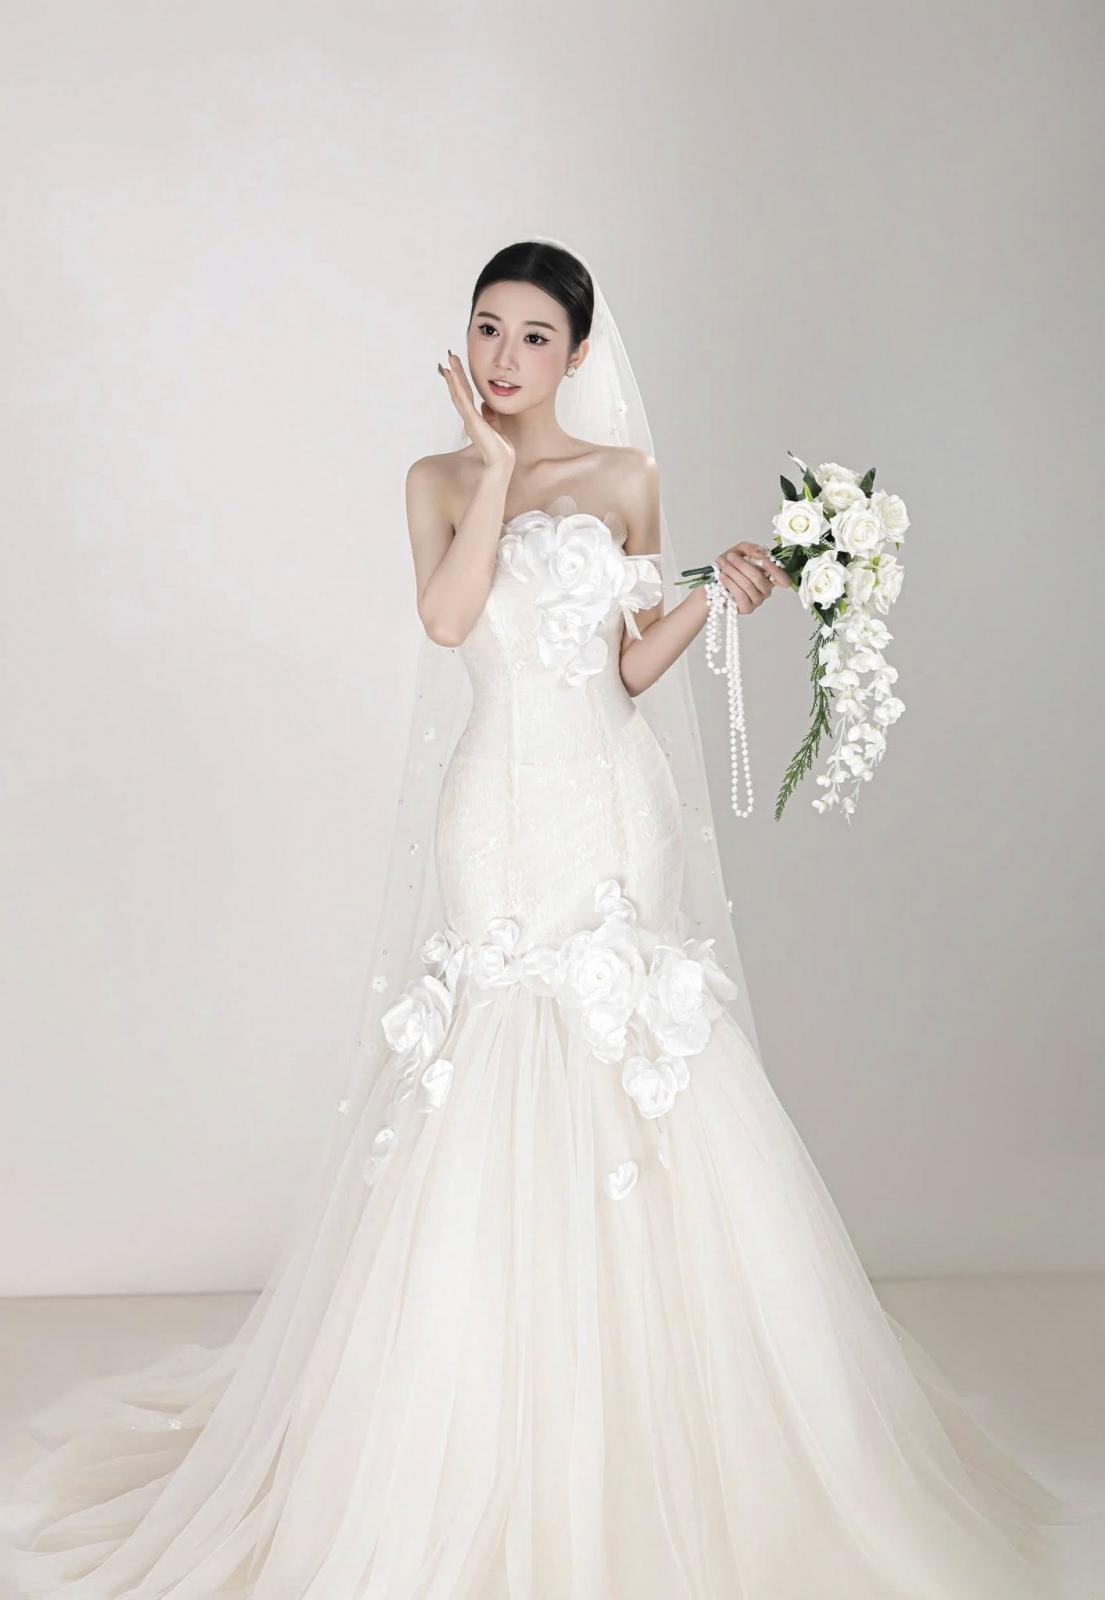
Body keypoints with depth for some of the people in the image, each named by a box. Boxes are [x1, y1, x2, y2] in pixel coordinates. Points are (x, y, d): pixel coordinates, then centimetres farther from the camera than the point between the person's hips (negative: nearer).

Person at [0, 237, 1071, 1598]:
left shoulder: (626, 478, 9)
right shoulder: (439, 479, 9)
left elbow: (636, 666, 8)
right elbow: (446, 619, -10)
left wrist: (716, 598, -7)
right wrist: (494, 468, -6)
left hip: (612, 814, 1)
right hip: (498, 813, 0)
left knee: (633, 1110, 0)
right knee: (489, 1112, -2)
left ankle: (643, 1420, 16)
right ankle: (497, 1436, 13)